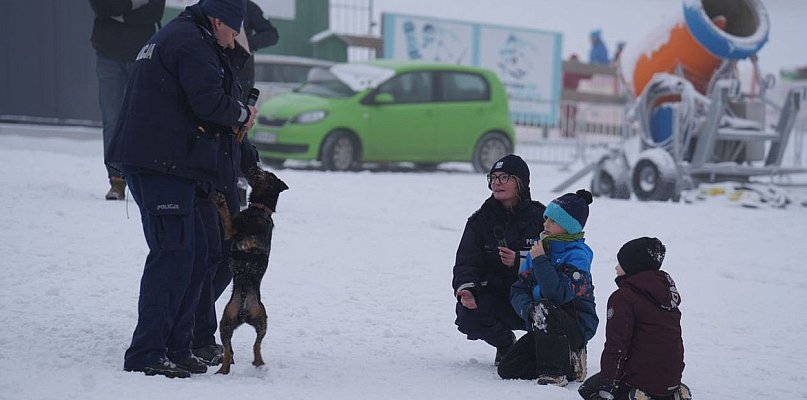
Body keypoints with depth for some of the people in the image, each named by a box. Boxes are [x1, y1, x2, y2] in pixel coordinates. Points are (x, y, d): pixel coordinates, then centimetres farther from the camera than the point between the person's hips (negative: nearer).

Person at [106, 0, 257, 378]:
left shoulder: (173, 36, 25)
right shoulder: (192, 42, -9)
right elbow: (208, 102, -20)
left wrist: (231, 119, 8)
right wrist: (241, 114, -1)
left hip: (168, 164, 11)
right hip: (163, 165, -11)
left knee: (194, 255, 13)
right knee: (173, 255, -11)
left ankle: (174, 348, 17)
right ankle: (145, 354, -10)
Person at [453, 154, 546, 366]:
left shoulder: (539, 216, -1)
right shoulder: (480, 220, 6)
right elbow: (466, 260, -2)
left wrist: (520, 261, -24)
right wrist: (465, 288, -23)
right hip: (494, 292, 3)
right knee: (468, 314, -27)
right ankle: (505, 344, 8)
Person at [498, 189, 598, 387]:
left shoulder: (578, 255, -13)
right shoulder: (540, 247, 7)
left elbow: (559, 293, -29)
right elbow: (518, 289, 4)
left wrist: (540, 260, -22)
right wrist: (528, 310, -17)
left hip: (576, 326, -7)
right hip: (544, 327, 7)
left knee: (544, 308, -37)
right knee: (507, 369, -7)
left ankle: (554, 373, -25)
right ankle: (569, 364, 9)